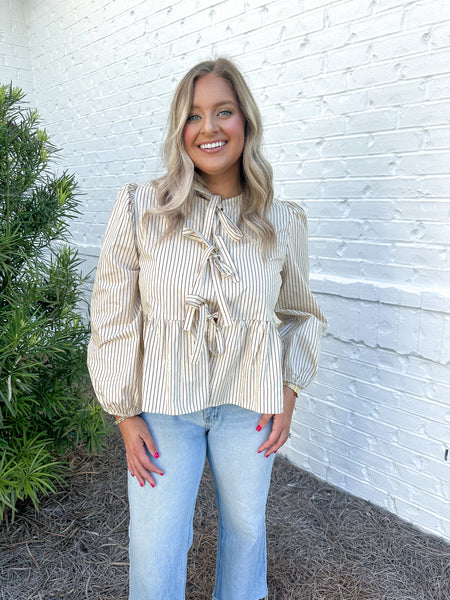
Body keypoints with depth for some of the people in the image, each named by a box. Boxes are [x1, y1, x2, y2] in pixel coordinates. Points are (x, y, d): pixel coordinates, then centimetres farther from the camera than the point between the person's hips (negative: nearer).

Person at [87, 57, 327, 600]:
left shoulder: (282, 222, -5)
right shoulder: (140, 208, -11)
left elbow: (299, 314, 9)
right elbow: (113, 316, -6)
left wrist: (288, 394, 1)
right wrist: (125, 414, -5)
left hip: (249, 406, 2)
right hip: (163, 407, -2)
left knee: (246, 524, 22)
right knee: (156, 547, 8)